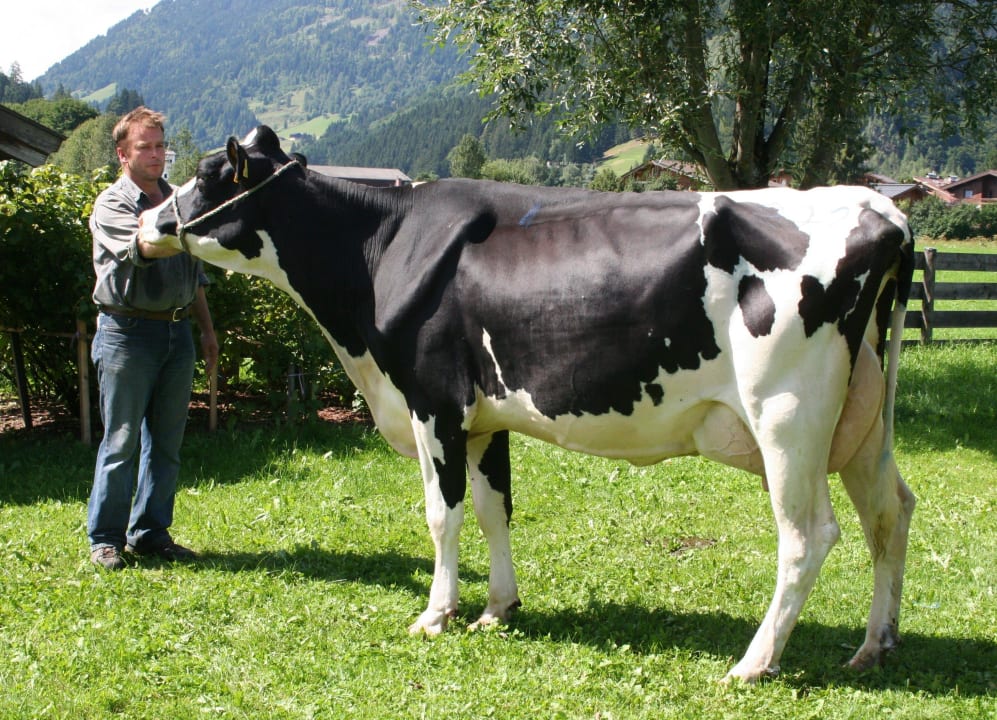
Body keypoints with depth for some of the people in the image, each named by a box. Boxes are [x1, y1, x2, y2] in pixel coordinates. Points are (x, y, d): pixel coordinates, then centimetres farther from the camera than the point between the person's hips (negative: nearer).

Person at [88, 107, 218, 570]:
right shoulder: (111, 205, -3)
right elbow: (144, 246, -24)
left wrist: (207, 328, 19)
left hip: (177, 331, 6)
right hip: (127, 334, -6)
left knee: (166, 441, 8)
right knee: (121, 440, -2)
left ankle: (151, 533, 17)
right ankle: (104, 537, 7)